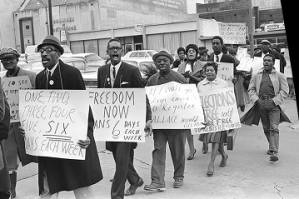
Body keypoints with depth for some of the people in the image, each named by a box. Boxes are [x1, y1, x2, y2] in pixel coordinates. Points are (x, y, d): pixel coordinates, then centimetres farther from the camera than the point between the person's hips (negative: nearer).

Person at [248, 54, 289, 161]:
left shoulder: (279, 76, 3)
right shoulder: (257, 76, 11)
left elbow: (284, 90, 1)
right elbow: (251, 89, 13)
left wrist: (275, 101, -9)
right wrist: (256, 100, -2)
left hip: (274, 104, -4)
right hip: (261, 104, 4)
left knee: (274, 128, -13)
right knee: (266, 128, 12)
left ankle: (274, 152, -17)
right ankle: (272, 147, 31)